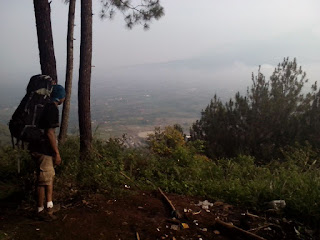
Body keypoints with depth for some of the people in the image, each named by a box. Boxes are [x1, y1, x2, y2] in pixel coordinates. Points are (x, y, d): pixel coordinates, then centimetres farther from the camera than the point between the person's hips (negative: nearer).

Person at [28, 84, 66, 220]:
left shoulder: (45, 106, 11)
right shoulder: (53, 109, -18)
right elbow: (49, 133, -23)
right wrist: (57, 153, -17)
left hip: (40, 147, 10)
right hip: (43, 150, -10)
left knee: (50, 176, 19)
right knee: (44, 180, 3)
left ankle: (49, 206, 30)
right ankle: (41, 210, 17)